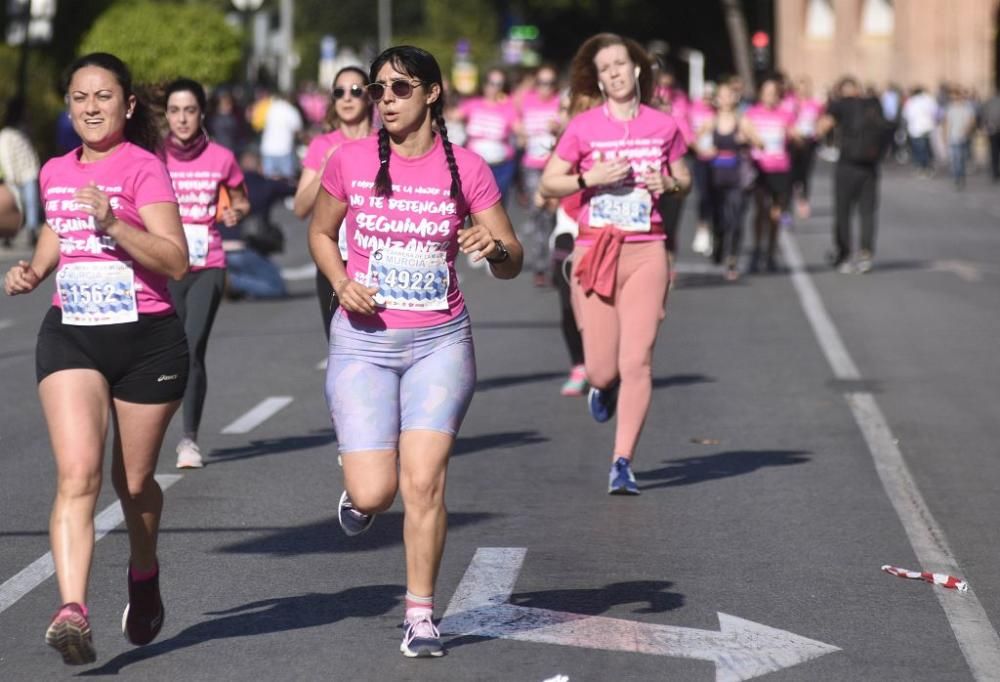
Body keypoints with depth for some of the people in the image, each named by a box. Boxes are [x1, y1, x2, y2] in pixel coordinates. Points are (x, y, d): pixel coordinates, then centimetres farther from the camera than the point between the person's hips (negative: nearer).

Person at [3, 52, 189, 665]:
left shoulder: (143, 168, -9)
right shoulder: (55, 172, 8)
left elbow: (176, 262, -19)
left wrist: (113, 222, -29)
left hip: (146, 339, -3)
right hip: (71, 335, 3)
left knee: (134, 480, 12)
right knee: (78, 474, -17)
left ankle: (144, 574, 43)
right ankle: (73, 612, -28)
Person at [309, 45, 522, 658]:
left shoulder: (466, 168, -3)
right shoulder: (350, 162, -2)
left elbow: (511, 262, 2)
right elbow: (320, 232, 14)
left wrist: (495, 248, -22)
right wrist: (341, 282, -6)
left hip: (441, 341, 0)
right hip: (364, 338, 0)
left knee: (424, 481, -10)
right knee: (373, 493, -8)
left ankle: (421, 614, 6)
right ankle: (358, 486, 31)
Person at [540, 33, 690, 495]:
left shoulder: (663, 126, 4)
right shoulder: (583, 127, 0)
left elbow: (684, 179, 17)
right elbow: (548, 184, 4)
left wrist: (669, 183, -5)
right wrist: (591, 177, -12)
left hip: (646, 252, 0)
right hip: (595, 250, 0)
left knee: (637, 361, -10)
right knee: (602, 370, 0)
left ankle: (622, 463, -4)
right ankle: (603, 385, 39)